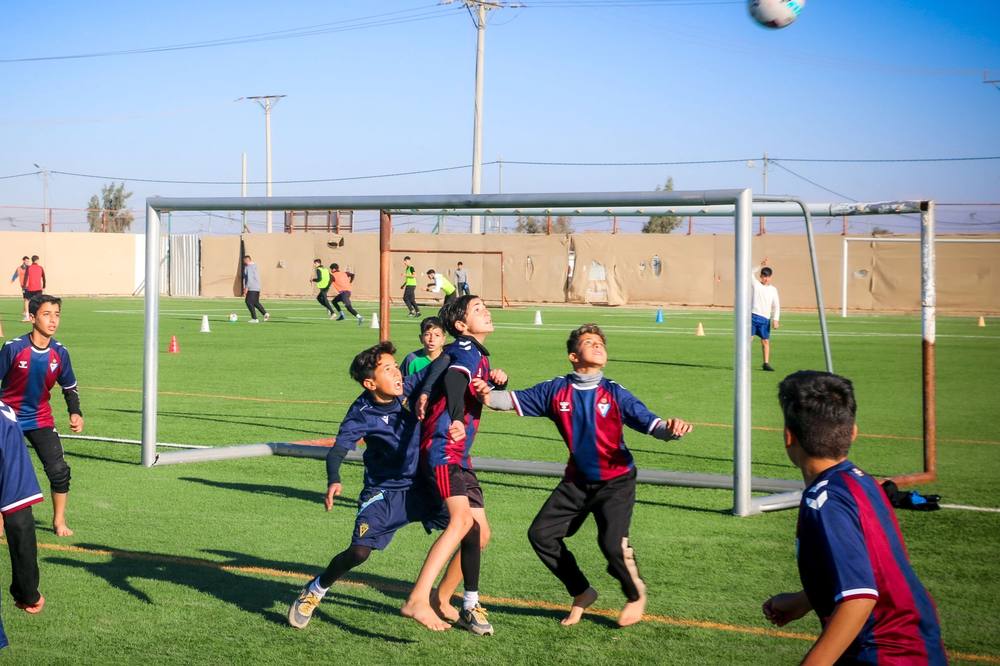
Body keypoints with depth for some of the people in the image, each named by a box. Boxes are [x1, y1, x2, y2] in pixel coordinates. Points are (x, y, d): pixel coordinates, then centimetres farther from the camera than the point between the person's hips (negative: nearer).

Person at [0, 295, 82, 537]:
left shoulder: (60, 353, -7)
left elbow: (70, 387, 6)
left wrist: (75, 412, -9)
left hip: (41, 419, 2)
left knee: (59, 470, -8)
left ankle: (59, 520, 12)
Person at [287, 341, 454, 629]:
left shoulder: (407, 389, -11)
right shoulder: (361, 414, -19)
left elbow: (442, 363, -14)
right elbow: (337, 451, -27)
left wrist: (424, 393, -29)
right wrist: (333, 480, -48)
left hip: (421, 485, 4)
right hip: (382, 492, -3)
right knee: (359, 552, -16)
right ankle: (313, 592, 15)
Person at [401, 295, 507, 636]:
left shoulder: (480, 356, 20)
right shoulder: (465, 349, -8)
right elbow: (453, 380, -29)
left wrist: (499, 380, 6)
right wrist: (456, 419, -50)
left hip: (459, 455, 10)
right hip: (442, 448, -10)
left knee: (480, 534, 12)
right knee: (462, 519, -28)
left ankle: (441, 600, 24)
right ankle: (418, 599, -34)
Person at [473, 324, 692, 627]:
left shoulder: (614, 394, -9)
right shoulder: (556, 391, -3)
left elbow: (648, 422, -16)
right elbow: (516, 400, -5)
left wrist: (670, 429, -39)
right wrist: (488, 395, -26)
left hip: (615, 482, -4)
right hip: (576, 482, 4)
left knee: (612, 542, -21)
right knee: (541, 534, 0)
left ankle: (636, 594, 11)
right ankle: (582, 592, 21)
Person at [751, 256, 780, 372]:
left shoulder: (773, 290, 11)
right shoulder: (756, 284, 4)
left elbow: (777, 305, 9)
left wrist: (776, 320, -2)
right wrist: (761, 265, -21)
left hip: (765, 319, 3)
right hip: (754, 316, -3)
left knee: (766, 341, 3)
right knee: (749, 338, -8)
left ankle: (766, 363, 9)